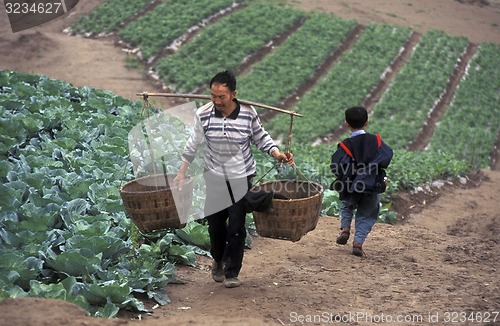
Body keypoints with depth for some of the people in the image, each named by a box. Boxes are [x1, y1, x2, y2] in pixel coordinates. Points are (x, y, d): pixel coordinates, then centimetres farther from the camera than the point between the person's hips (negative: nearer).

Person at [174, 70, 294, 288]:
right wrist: (182, 173, 4)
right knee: (215, 223, 11)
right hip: (214, 178, 1)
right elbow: (193, 145, 1)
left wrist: (276, 153, -13)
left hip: (241, 178, -1)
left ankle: (232, 272, 11)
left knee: (236, 226, -3)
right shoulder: (203, 114, -12)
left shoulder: (248, 114, -14)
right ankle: (218, 260, 38)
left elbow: (261, 138, 3)